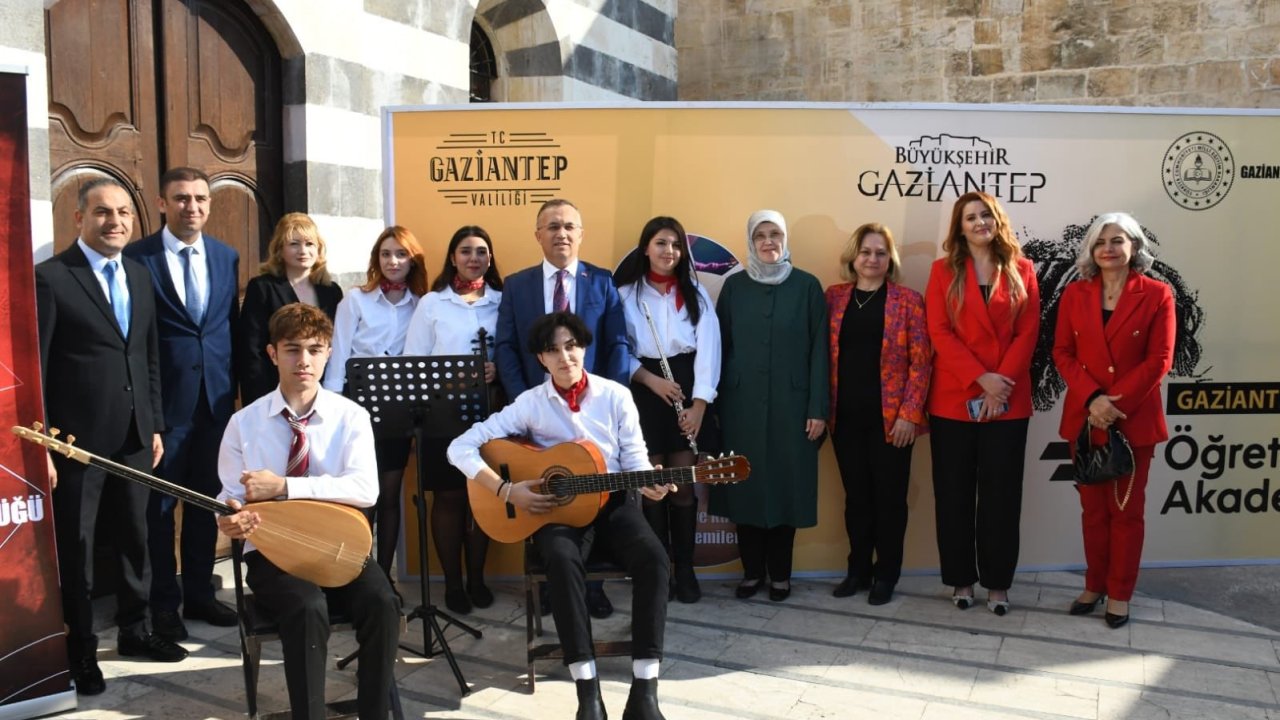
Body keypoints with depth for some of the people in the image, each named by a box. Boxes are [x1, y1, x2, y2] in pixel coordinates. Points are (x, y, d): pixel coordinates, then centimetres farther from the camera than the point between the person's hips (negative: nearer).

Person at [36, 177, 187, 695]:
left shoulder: (139, 276, 10)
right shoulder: (50, 277, -10)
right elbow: (34, 368, -11)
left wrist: (154, 424, 12)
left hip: (133, 437, 6)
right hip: (76, 440, -6)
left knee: (135, 537, 16)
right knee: (74, 547, 8)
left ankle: (134, 629, 32)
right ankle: (80, 648, 23)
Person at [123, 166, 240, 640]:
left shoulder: (227, 257, 9)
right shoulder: (138, 257, -6)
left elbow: (232, 326, 11)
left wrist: (232, 384, 4)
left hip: (216, 396, 4)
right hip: (164, 398, -4)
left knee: (207, 499, 13)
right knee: (161, 503, 6)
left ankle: (199, 593, 26)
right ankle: (164, 602, 19)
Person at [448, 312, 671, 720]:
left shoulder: (615, 395, 2)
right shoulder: (530, 403, -2)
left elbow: (634, 457, 3)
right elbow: (461, 448, -5)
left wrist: (649, 484, -20)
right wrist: (507, 491, -15)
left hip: (610, 501, 1)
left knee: (653, 558, -29)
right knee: (562, 560, -36)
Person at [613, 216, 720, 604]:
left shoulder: (695, 294, 6)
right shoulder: (626, 294, 2)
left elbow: (708, 349, -2)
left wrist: (698, 405, -10)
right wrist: (651, 380, -13)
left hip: (687, 393, 1)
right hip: (644, 395, -1)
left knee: (683, 485, 2)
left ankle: (685, 569, 13)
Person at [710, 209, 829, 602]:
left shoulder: (807, 286, 1)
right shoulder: (734, 286, 6)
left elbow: (818, 350, -1)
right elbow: (719, 345, 6)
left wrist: (819, 408, -6)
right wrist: (712, 400, 0)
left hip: (790, 403, -1)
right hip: (742, 403, 1)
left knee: (786, 484, 3)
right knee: (745, 485, 5)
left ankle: (780, 573, 17)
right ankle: (752, 570, 18)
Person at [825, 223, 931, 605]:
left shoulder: (908, 300, -2)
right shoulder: (834, 297, 7)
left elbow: (920, 361, -5)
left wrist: (909, 414, -12)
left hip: (891, 417, -3)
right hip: (846, 416, 3)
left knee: (889, 497, 6)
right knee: (856, 495, 11)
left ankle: (886, 574, 19)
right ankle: (858, 569, 24)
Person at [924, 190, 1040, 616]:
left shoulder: (1021, 270, 7)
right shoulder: (944, 271, 4)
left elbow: (1028, 333, 1)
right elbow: (940, 332, -5)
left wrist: (1002, 382, -12)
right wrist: (981, 379, -14)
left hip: (1009, 401, 1)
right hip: (953, 399, 0)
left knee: (1001, 494, 6)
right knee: (954, 493, 5)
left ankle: (998, 582, 17)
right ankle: (961, 579, 18)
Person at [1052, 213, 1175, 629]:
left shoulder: (1156, 295, -4)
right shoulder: (1075, 294, 4)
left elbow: (1159, 360, -8)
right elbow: (1062, 353, 0)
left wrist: (1116, 403, -16)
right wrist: (1092, 399, -14)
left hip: (1135, 419, -2)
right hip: (1084, 418, 3)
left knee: (1126, 509, 8)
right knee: (1093, 507, 12)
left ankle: (1119, 594, 18)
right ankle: (1094, 585, 25)